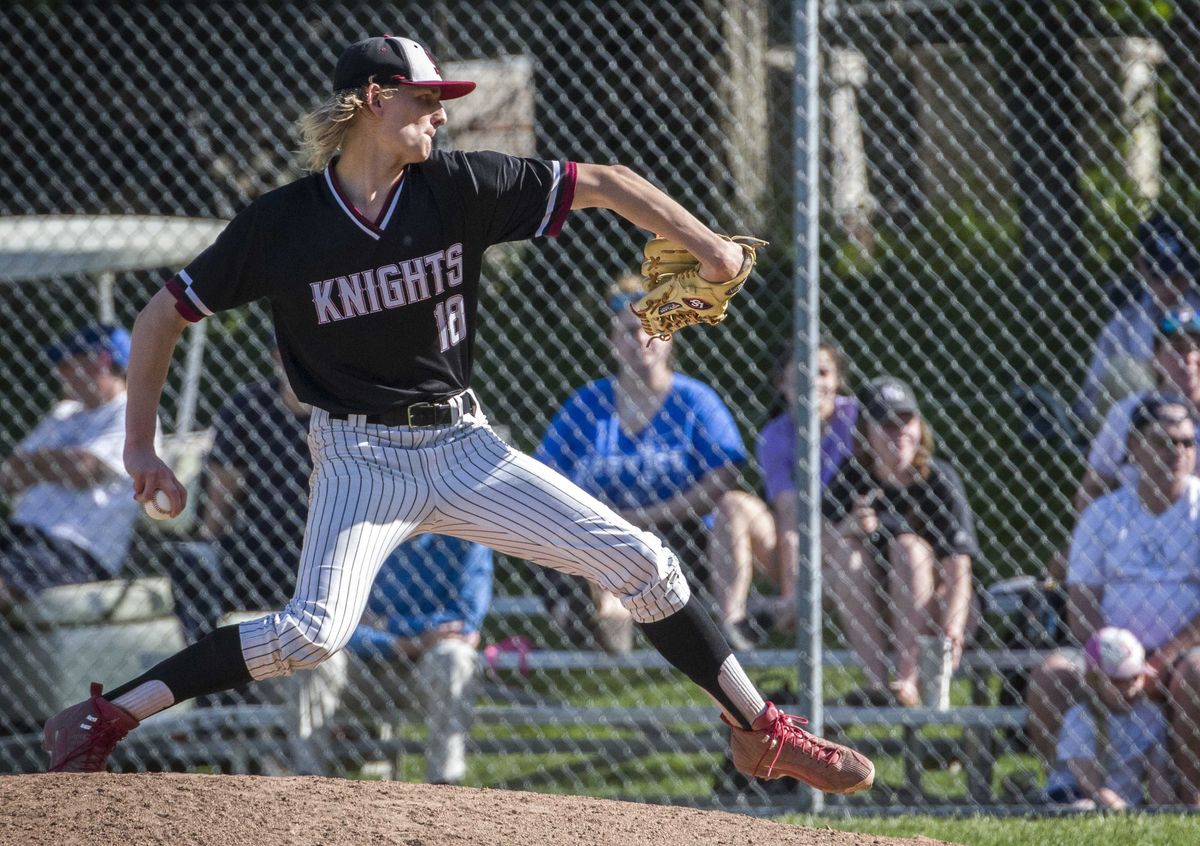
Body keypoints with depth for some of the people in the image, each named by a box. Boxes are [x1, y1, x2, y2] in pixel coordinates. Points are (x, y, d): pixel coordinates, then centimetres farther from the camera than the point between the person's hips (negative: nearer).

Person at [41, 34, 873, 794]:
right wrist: (141, 448, -3)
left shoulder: (460, 188, -5)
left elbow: (601, 184, -2)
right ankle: (105, 717, -19)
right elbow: (163, 316, -1)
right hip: (361, 457, -4)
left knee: (640, 561, -3)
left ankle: (762, 731, 11)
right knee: (315, 630, -27)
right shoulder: (280, 226, -10)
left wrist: (707, 247, -13)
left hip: (463, 448, 4)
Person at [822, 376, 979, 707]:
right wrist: (849, 527, -37)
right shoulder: (852, 477, -7)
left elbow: (958, 569, -22)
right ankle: (876, 680, -28)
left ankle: (908, 680, -31)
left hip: (931, 610, -2)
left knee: (908, 544, -28)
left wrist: (952, 629, -38)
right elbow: (819, 545, -15)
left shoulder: (941, 480, -15)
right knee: (846, 548, -23)